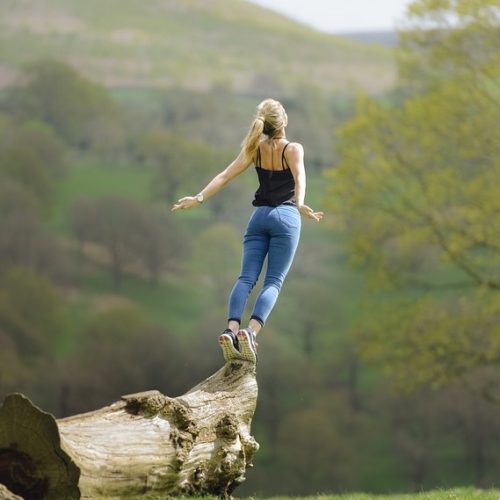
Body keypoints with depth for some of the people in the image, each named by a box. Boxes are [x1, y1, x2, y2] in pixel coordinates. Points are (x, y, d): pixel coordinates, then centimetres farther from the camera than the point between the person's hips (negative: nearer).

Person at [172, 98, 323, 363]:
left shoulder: (255, 149, 7)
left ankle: (231, 330, -26)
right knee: (273, 282, -7)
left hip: (259, 216, 3)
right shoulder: (293, 149, -4)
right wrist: (300, 205, -38)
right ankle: (251, 331, -29)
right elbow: (299, 178, -23)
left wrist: (199, 198, 1)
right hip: (285, 216, -3)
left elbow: (224, 176, 1)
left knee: (246, 278, -4)